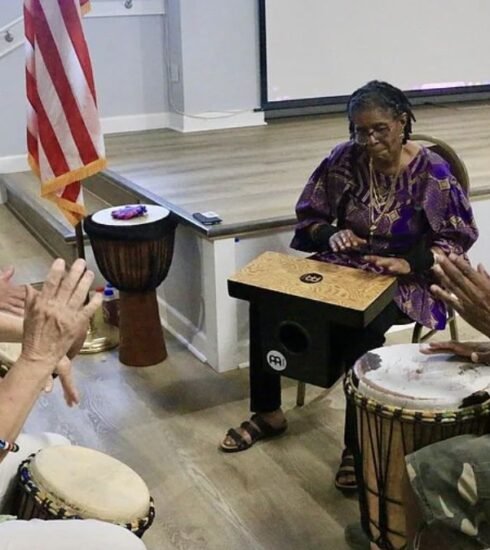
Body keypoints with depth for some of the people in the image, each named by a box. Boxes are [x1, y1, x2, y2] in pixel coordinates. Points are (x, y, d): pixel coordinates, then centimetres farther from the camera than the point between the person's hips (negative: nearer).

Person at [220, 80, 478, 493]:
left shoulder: (431, 172, -12)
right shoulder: (345, 160, -3)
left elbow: (456, 241, -9)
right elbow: (309, 219, 6)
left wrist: (407, 263, -26)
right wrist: (331, 235, -18)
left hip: (403, 277, -4)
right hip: (344, 265, 4)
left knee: (361, 330, -36)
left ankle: (358, 444, -18)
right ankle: (268, 413, 1)